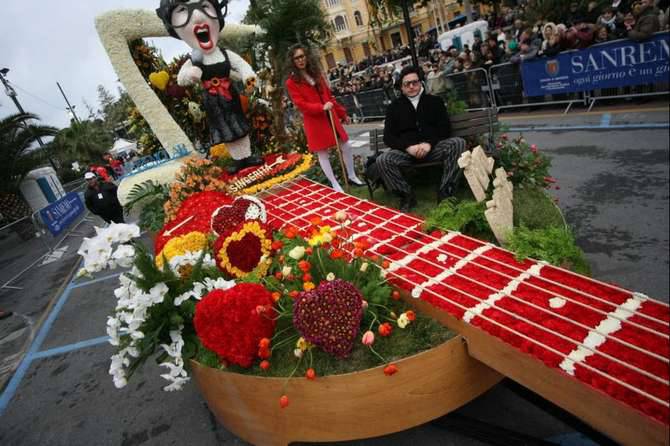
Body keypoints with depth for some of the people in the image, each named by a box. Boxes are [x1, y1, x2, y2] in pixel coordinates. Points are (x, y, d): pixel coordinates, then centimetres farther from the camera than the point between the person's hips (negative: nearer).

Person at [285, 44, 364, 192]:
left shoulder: (316, 74, 12)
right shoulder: (291, 82, -6)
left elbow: (329, 95, 16)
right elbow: (300, 104, -15)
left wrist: (342, 113, 16)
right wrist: (321, 107, -26)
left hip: (331, 117, 6)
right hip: (314, 122, -6)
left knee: (346, 146, 9)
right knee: (322, 153, 1)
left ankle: (352, 176, 26)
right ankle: (335, 185, 11)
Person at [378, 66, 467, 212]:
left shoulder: (435, 101, 15)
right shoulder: (394, 107, 13)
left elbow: (444, 128, 6)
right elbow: (388, 137, 4)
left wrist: (429, 143, -15)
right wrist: (408, 147, -15)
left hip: (433, 147, 1)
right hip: (406, 151, 0)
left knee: (458, 143, -28)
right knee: (383, 160, -29)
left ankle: (445, 192, -19)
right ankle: (407, 195, -11)